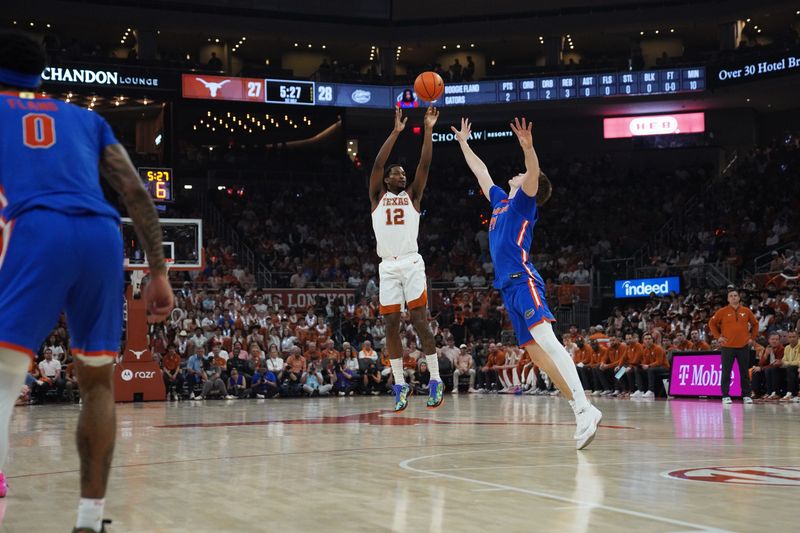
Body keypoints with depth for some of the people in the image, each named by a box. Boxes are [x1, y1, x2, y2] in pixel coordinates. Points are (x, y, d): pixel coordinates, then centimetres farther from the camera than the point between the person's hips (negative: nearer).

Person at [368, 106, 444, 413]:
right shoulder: (378, 197, 12)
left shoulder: (412, 196, 13)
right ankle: (400, 384, 9)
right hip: (387, 267, 1)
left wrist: (428, 130, -5)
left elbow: (425, 164, 2)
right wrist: (396, 132, -6)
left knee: (420, 321, -6)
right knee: (391, 325, 2)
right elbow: (378, 164, -1)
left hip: (411, 263, -1)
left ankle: (435, 381, -2)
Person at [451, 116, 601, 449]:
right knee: (537, 355, 1)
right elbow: (480, 171, 40)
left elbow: (534, 173, -15)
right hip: (508, 288, 8)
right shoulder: (500, 201, 26)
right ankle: (581, 411, -2)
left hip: (523, 281, -8)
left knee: (546, 340, -24)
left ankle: (584, 408, -32)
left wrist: (528, 148, -32)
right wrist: (463, 143, 46)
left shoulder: (523, 201, 6)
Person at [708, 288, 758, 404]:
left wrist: (752, 338, 10)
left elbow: (755, 324, 18)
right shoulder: (723, 312, 0)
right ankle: (725, 396, 5)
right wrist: (718, 337, -1)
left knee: (744, 372, 6)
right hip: (728, 346, -2)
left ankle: (746, 395, 13)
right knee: (726, 372, 0)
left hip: (743, 346, 2)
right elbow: (712, 323, 6)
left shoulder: (746, 311, 6)